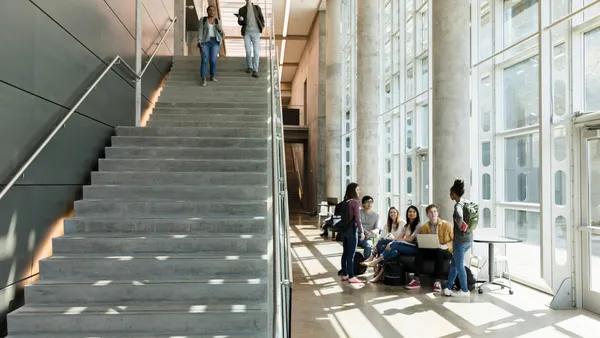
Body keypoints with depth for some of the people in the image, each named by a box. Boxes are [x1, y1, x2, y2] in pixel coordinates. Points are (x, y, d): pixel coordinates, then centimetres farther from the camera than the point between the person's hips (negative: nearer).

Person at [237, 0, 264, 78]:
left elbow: (261, 18, 11)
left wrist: (262, 27, -5)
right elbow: (240, 23, 6)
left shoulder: (257, 8, 6)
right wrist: (240, 20, -17)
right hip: (247, 32, 1)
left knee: (256, 51, -10)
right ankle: (250, 67, 24)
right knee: (248, 51, 1)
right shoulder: (242, 10, 6)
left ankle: (255, 71, -11)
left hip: (256, 32, -1)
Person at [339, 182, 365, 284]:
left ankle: (344, 275, 21)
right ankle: (351, 277, 1)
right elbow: (357, 219, -16)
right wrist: (361, 232, -12)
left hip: (344, 230, 7)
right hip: (351, 230, -7)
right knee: (351, 254, -3)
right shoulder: (354, 202, -12)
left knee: (345, 253, 14)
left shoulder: (344, 202, 9)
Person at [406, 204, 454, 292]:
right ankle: (416, 279, -27)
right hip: (431, 251, 4)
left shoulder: (447, 225, -7)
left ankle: (437, 281, -32)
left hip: (446, 252, -4)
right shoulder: (425, 227, 4)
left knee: (438, 251, -37)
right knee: (420, 251, -25)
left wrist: (446, 246, -23)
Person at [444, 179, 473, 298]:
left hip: (460, 240, -8)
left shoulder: (458, 205, -17)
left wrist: (460, 227, -20)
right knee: (454, 263, 17)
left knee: (459, 265, 6)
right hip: (469, 239, 8)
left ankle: (465, 291, 16)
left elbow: (459, 216, -37)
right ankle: (448, 288, 22)